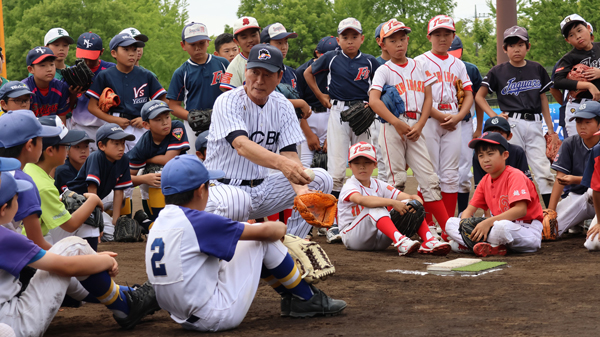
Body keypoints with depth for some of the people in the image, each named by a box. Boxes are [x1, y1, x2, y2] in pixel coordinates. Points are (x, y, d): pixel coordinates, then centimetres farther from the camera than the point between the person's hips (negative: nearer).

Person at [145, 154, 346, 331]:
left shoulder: (159, 223, 7)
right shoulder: (198, 221, -17)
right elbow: (264, 232, -9)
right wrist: (281, 228, 14)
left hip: (183, 318, 9)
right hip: (218, 318, -8)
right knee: (262, 239, 2)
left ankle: (290, 296, 26)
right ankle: (308, 300, 15)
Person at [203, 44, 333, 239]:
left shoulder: (283, 106, 4)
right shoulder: (228, 102, -14)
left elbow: (289, 153, -5)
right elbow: (242, 146, -32)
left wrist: (299, 189, -27)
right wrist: (281, 163, -50)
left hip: (262, 189, 6)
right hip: (223, 187, -6)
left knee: (321, 179, -7)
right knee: (235, 201, -40)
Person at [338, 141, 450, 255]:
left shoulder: (378, 185, 9)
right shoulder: (349, 187, -9)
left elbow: (409, 197, -3)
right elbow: (361, 199, -36)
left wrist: (417, 201, -28)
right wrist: (393, 202, -41)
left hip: (379, 240, 6)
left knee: (408, 204, -6)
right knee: (375, 208, -32)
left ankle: (428, 241, -22)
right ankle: (400, 241, -53)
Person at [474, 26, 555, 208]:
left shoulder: (537, 69, 11)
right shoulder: (498, 72, 4)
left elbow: (543, 99, 15)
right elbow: (479, 96, 9)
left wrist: (550, 128, 12)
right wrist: (493, 116, -3)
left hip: (534, 124, 1)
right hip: (511, 124, -1)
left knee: (543, 169, -5)